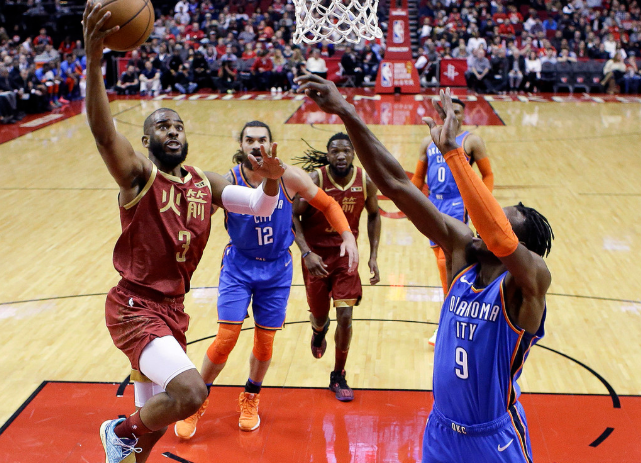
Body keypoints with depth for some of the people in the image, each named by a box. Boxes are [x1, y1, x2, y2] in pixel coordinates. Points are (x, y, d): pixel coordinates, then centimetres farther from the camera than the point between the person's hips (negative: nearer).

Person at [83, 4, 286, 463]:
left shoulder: (205, 183, 9)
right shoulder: (138, 174, -11)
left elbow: (259, 207, 4)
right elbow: (103, 131, -29)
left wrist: (272, 180, -20)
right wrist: (94, 59, -45)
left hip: (173, 309, 7)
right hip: (135, 308, -7)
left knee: (155, 414, 16)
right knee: (191, 392, -25)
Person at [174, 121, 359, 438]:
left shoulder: (289, 177, -14)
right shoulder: (228, 182, -17)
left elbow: (327, 204, -2)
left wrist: (348, 236, -12)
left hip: (277, 269, 2)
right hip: (238, 266, -1)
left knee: (265, 343, 10)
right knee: (226, 339, -6)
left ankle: (250, 399, 36)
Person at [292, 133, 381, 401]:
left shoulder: (366, 181, -10)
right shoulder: (315, 179, -19)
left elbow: (373, 215, 7)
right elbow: (293, 216, -13)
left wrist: (373, 256, 1)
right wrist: (306, 253, -24)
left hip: (346, 255, 1)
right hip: (316, 256, -1)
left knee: (345, 316, -7)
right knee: (319, 316, 12)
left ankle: (338, 377, 13)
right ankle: (319, 330, 53)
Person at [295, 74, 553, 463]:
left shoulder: (530, 279, -20)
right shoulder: (462, 250, -7)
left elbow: (498, 238, -44)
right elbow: (395, 184, -12)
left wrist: (452, 150, -44)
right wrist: (346, 113, -18)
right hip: (441, 430, 5)